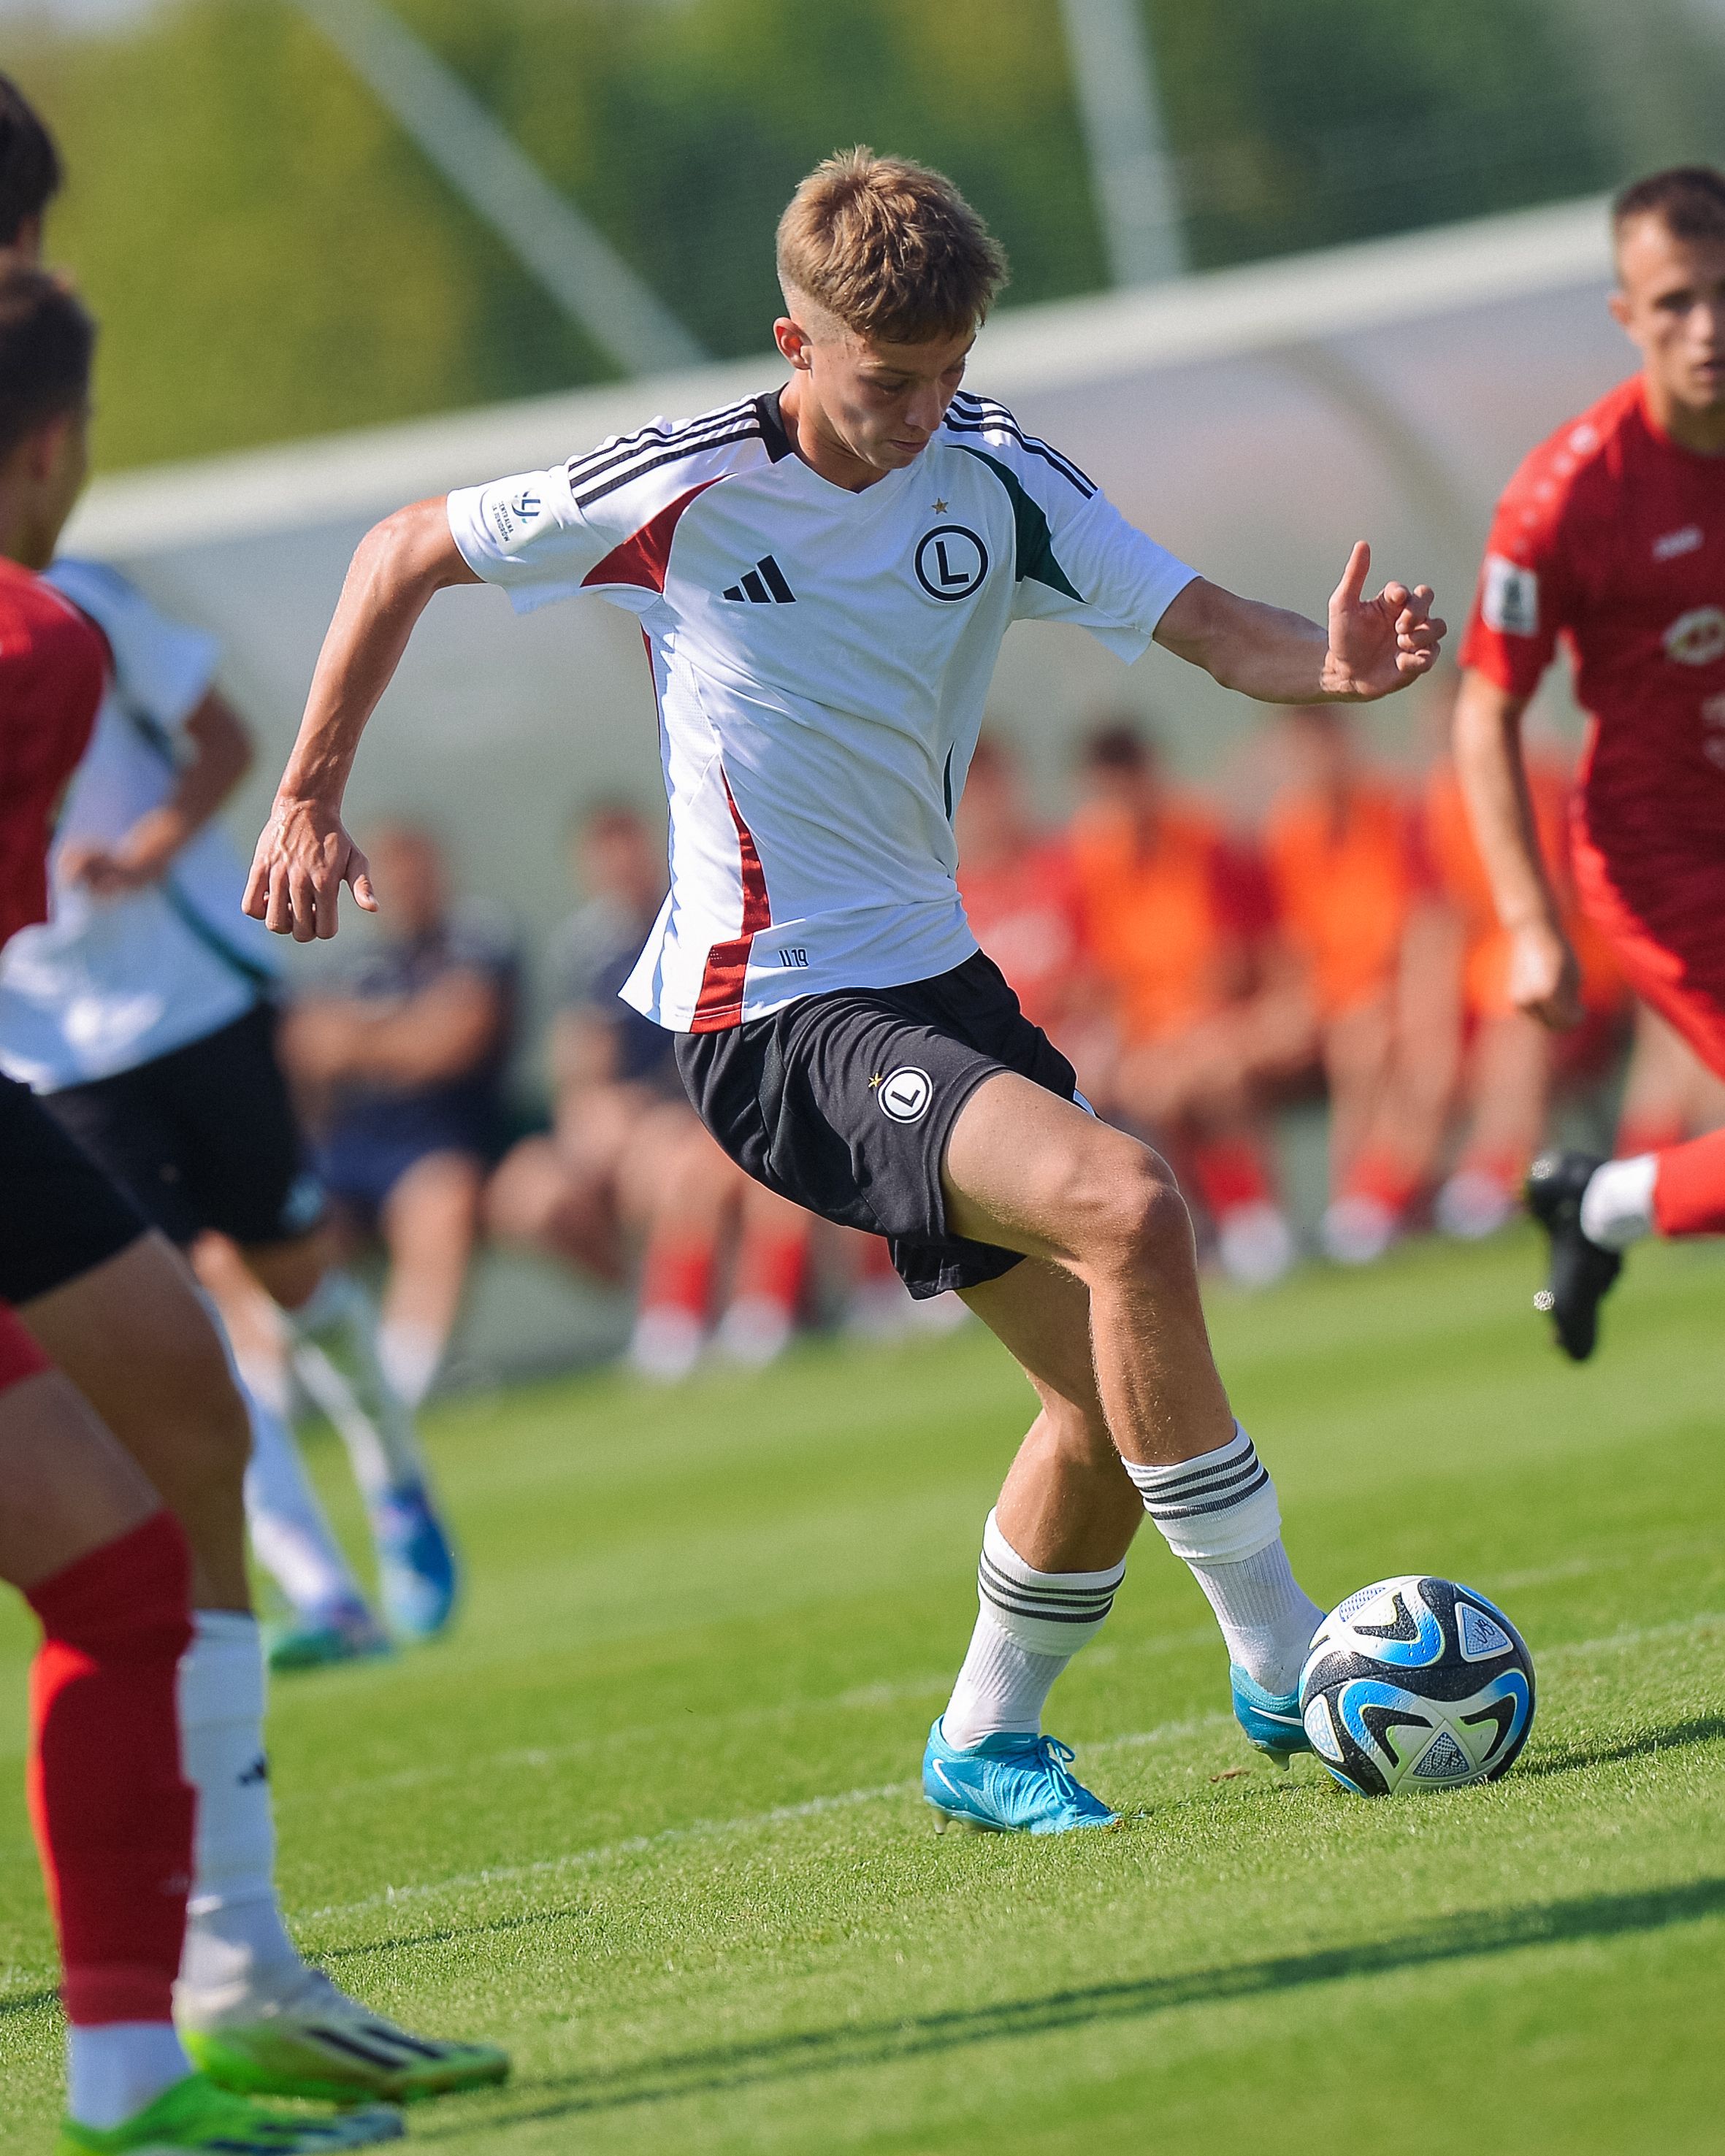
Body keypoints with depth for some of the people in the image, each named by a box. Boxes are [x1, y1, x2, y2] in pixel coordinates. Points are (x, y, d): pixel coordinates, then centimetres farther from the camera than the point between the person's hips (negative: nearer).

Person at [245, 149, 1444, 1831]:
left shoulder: (997, 482, 0)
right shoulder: (682, 491, -12)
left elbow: (1206, 625, -6)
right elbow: (406, 555, 0)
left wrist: (1333, 666, -28)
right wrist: (308, 799, 0)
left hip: (936, 980, 7)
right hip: (774, 1014, -7)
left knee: (1115, 1403, 8)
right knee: (1127, 1207, -26)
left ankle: (984, 1744, 30)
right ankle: (1278, 1659, -18)